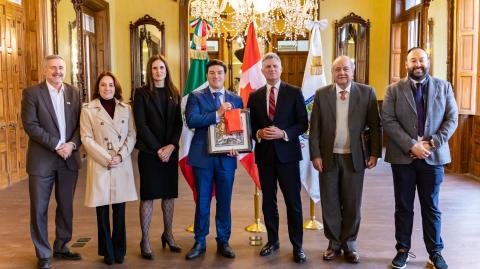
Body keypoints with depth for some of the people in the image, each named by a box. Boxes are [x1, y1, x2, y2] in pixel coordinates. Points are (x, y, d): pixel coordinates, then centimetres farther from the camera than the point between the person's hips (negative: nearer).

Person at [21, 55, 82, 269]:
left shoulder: (73, 92, 9)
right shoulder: (32, 92, -4)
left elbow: (79, 124, 7)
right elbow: (30, 125, -11)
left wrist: (72, 144, -11)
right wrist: (57, 145, -16)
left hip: (69, 159, 4)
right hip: (42, 160, -4)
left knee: (66, 206, 12)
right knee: (39, 209, 2)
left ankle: (61, 247, 29)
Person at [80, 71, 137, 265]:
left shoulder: (126, 109, 9)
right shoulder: (88, 109, 0)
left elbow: (131, 135, 5)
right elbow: (86, 138, -6)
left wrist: (121, 156, -10)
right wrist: (106, 158, -13)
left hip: (122, 165, 2)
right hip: (100, 165, -2)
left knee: (119, 210, 6)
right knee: (102, 211, 4)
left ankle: (119, 250, 20)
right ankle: (107, 252, 18)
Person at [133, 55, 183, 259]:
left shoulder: (174, 93, 10)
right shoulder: (142, 93, -2)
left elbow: (179, 122, 6)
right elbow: (141, 125, -8)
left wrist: (172, 146, -9)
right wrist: (157, 149, -13)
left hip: (170, 151, 4)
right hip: (149, 151, -4)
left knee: (169, 194, 9)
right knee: (148, 195, -1)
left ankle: (168, 234, 22)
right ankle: (145, 240, 6)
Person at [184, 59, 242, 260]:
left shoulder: (236, 99, 10)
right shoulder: (196, 97, 1)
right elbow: (191, 121, -15)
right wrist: (217, 114, -20)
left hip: (227, 157, 2)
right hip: (203, 156, -2)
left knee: (224, 201, 9)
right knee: (202, 201, 7)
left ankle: (223, 242, 23)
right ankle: (199, 242, 20)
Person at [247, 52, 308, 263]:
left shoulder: (294, 93, 0)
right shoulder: (255, 96, 9)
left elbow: (303, 124, -2)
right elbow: (250, 125, 10)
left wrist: (283, 133, -16)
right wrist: (259, 133, -11)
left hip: (287, 153, -3)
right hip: (264, 154, 3)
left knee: (293, 201, 0)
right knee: (268, 201, 12)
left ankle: (297, 246, 11)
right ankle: (272, 240, 26)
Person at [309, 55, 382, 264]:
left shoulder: (367, 92, -1)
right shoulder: (321, 94, 1)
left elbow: (375, 126, 0)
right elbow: (314, 128, 1)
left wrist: (374, 153, -5)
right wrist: (315, 155, -5)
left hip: (355, 157, -1)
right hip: (328, 157, 1)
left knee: (352, 204, 8)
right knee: (330, 204, 9)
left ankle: (349, 244, 24)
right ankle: (334, 243, 24)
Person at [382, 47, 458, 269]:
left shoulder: (444, 87, 6)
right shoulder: (394, 90, 1)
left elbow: (452, 119, 1)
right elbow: (388, 121, -7)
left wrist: (432, 143, -12)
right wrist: (411, 145, -16)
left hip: (433, 156, 1)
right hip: (403, 156, 0)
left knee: (431, 207, 9)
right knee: (403, 207, 8)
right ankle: (403, 250, 20)